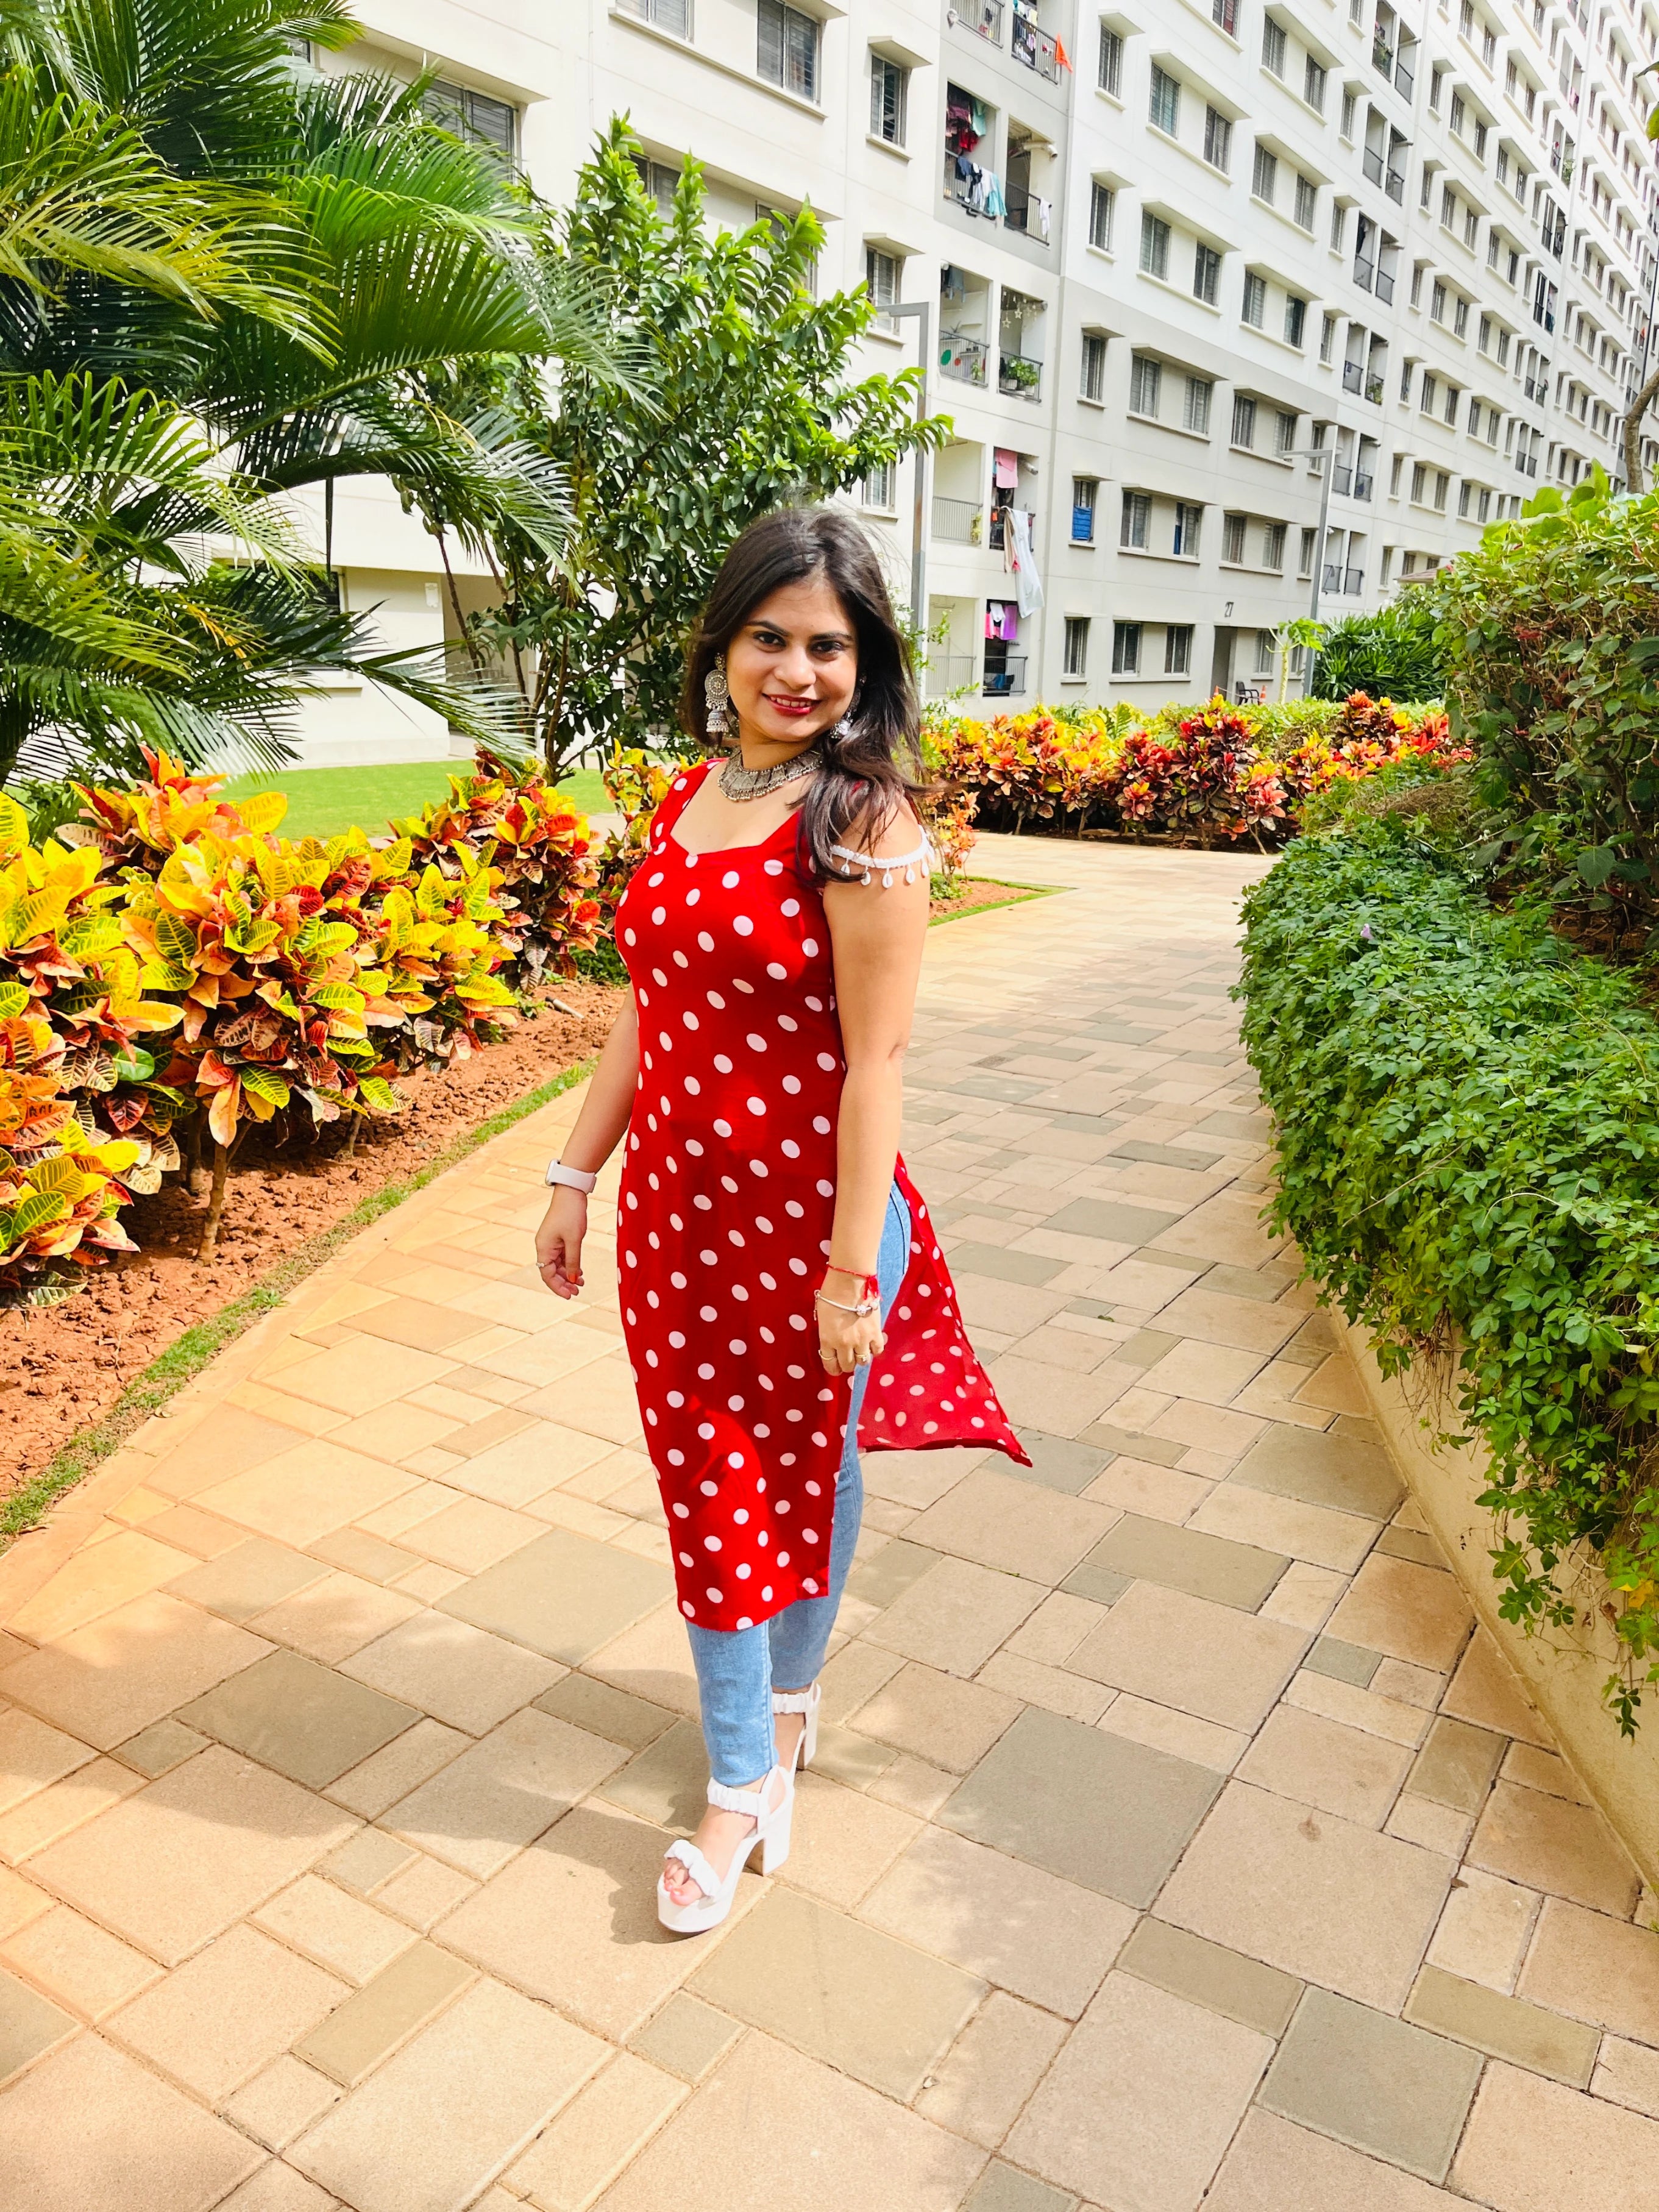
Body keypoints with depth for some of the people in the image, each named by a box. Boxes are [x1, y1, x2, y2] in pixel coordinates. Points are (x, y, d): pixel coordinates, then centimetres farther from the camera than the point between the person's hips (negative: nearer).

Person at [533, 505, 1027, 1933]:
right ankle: (745, 1781, 33)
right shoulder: (690, 799, 5)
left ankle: (791, 1695, 44)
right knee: (711, 1488, 14)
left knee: (809, 1471, 17)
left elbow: (876, 1061, -17)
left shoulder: (862, 821, -15)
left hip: (806, 1213, -5)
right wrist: (577, 1176, 12)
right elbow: (646, 1009, 10)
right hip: (676, 1210, 6)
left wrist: (853, 1270, -17)